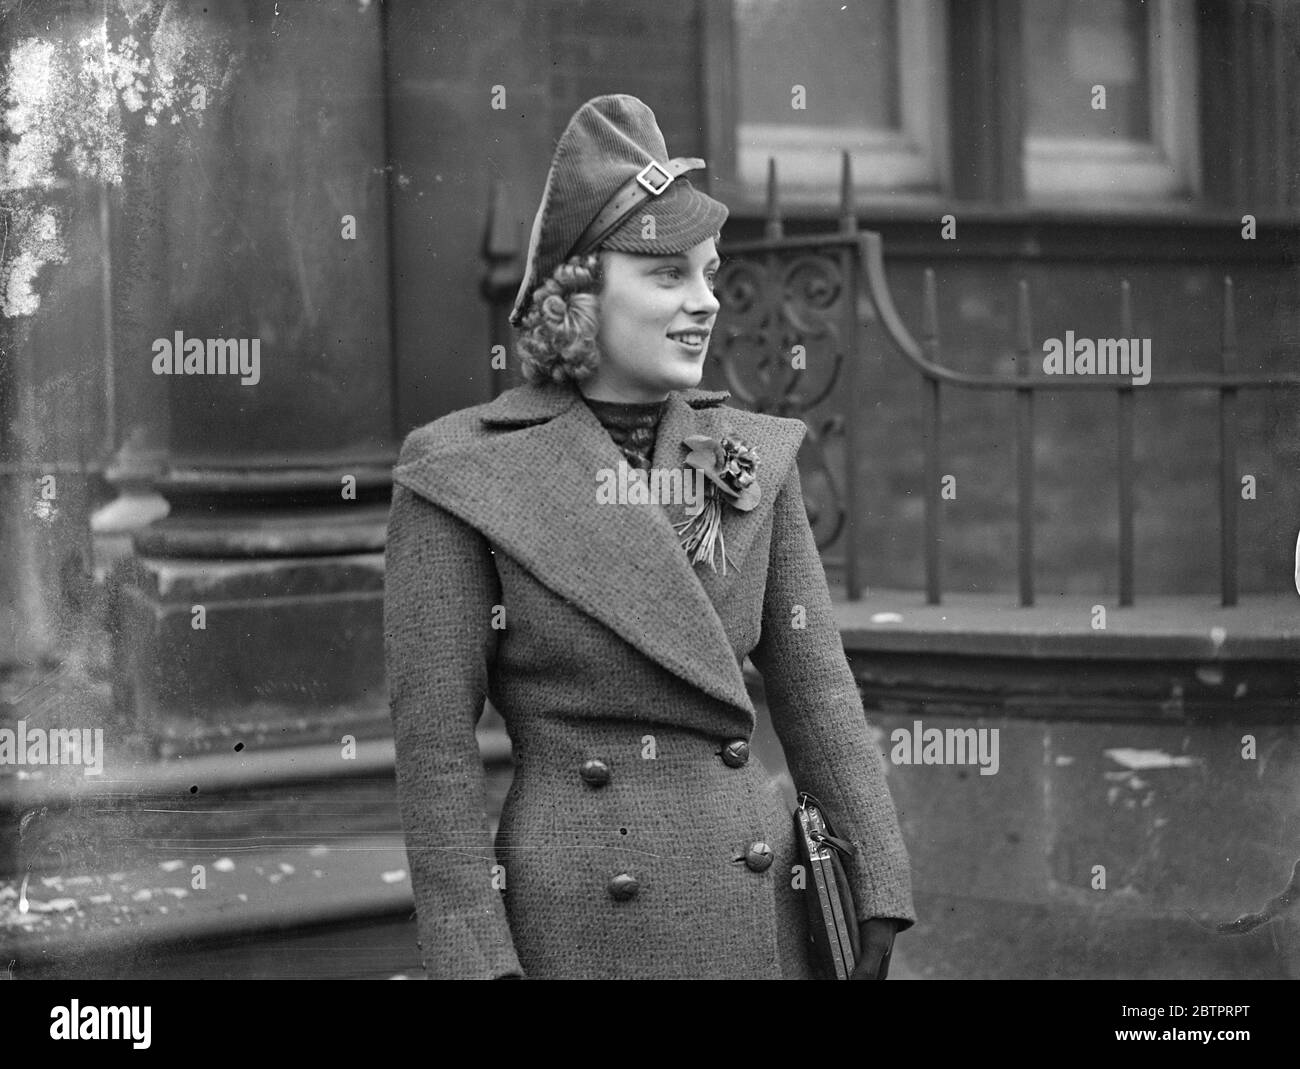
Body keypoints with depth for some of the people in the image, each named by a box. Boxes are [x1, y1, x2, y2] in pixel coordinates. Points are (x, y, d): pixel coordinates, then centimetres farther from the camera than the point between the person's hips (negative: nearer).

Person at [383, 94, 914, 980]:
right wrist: (476, 963, -12)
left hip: (759, 912, 4)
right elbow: (434, 741, -7)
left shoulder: (752, 461, 7)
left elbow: (816, 688, 7)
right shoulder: (462, 481, -6)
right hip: (576, 929, -4)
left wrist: (879, 896, 0)